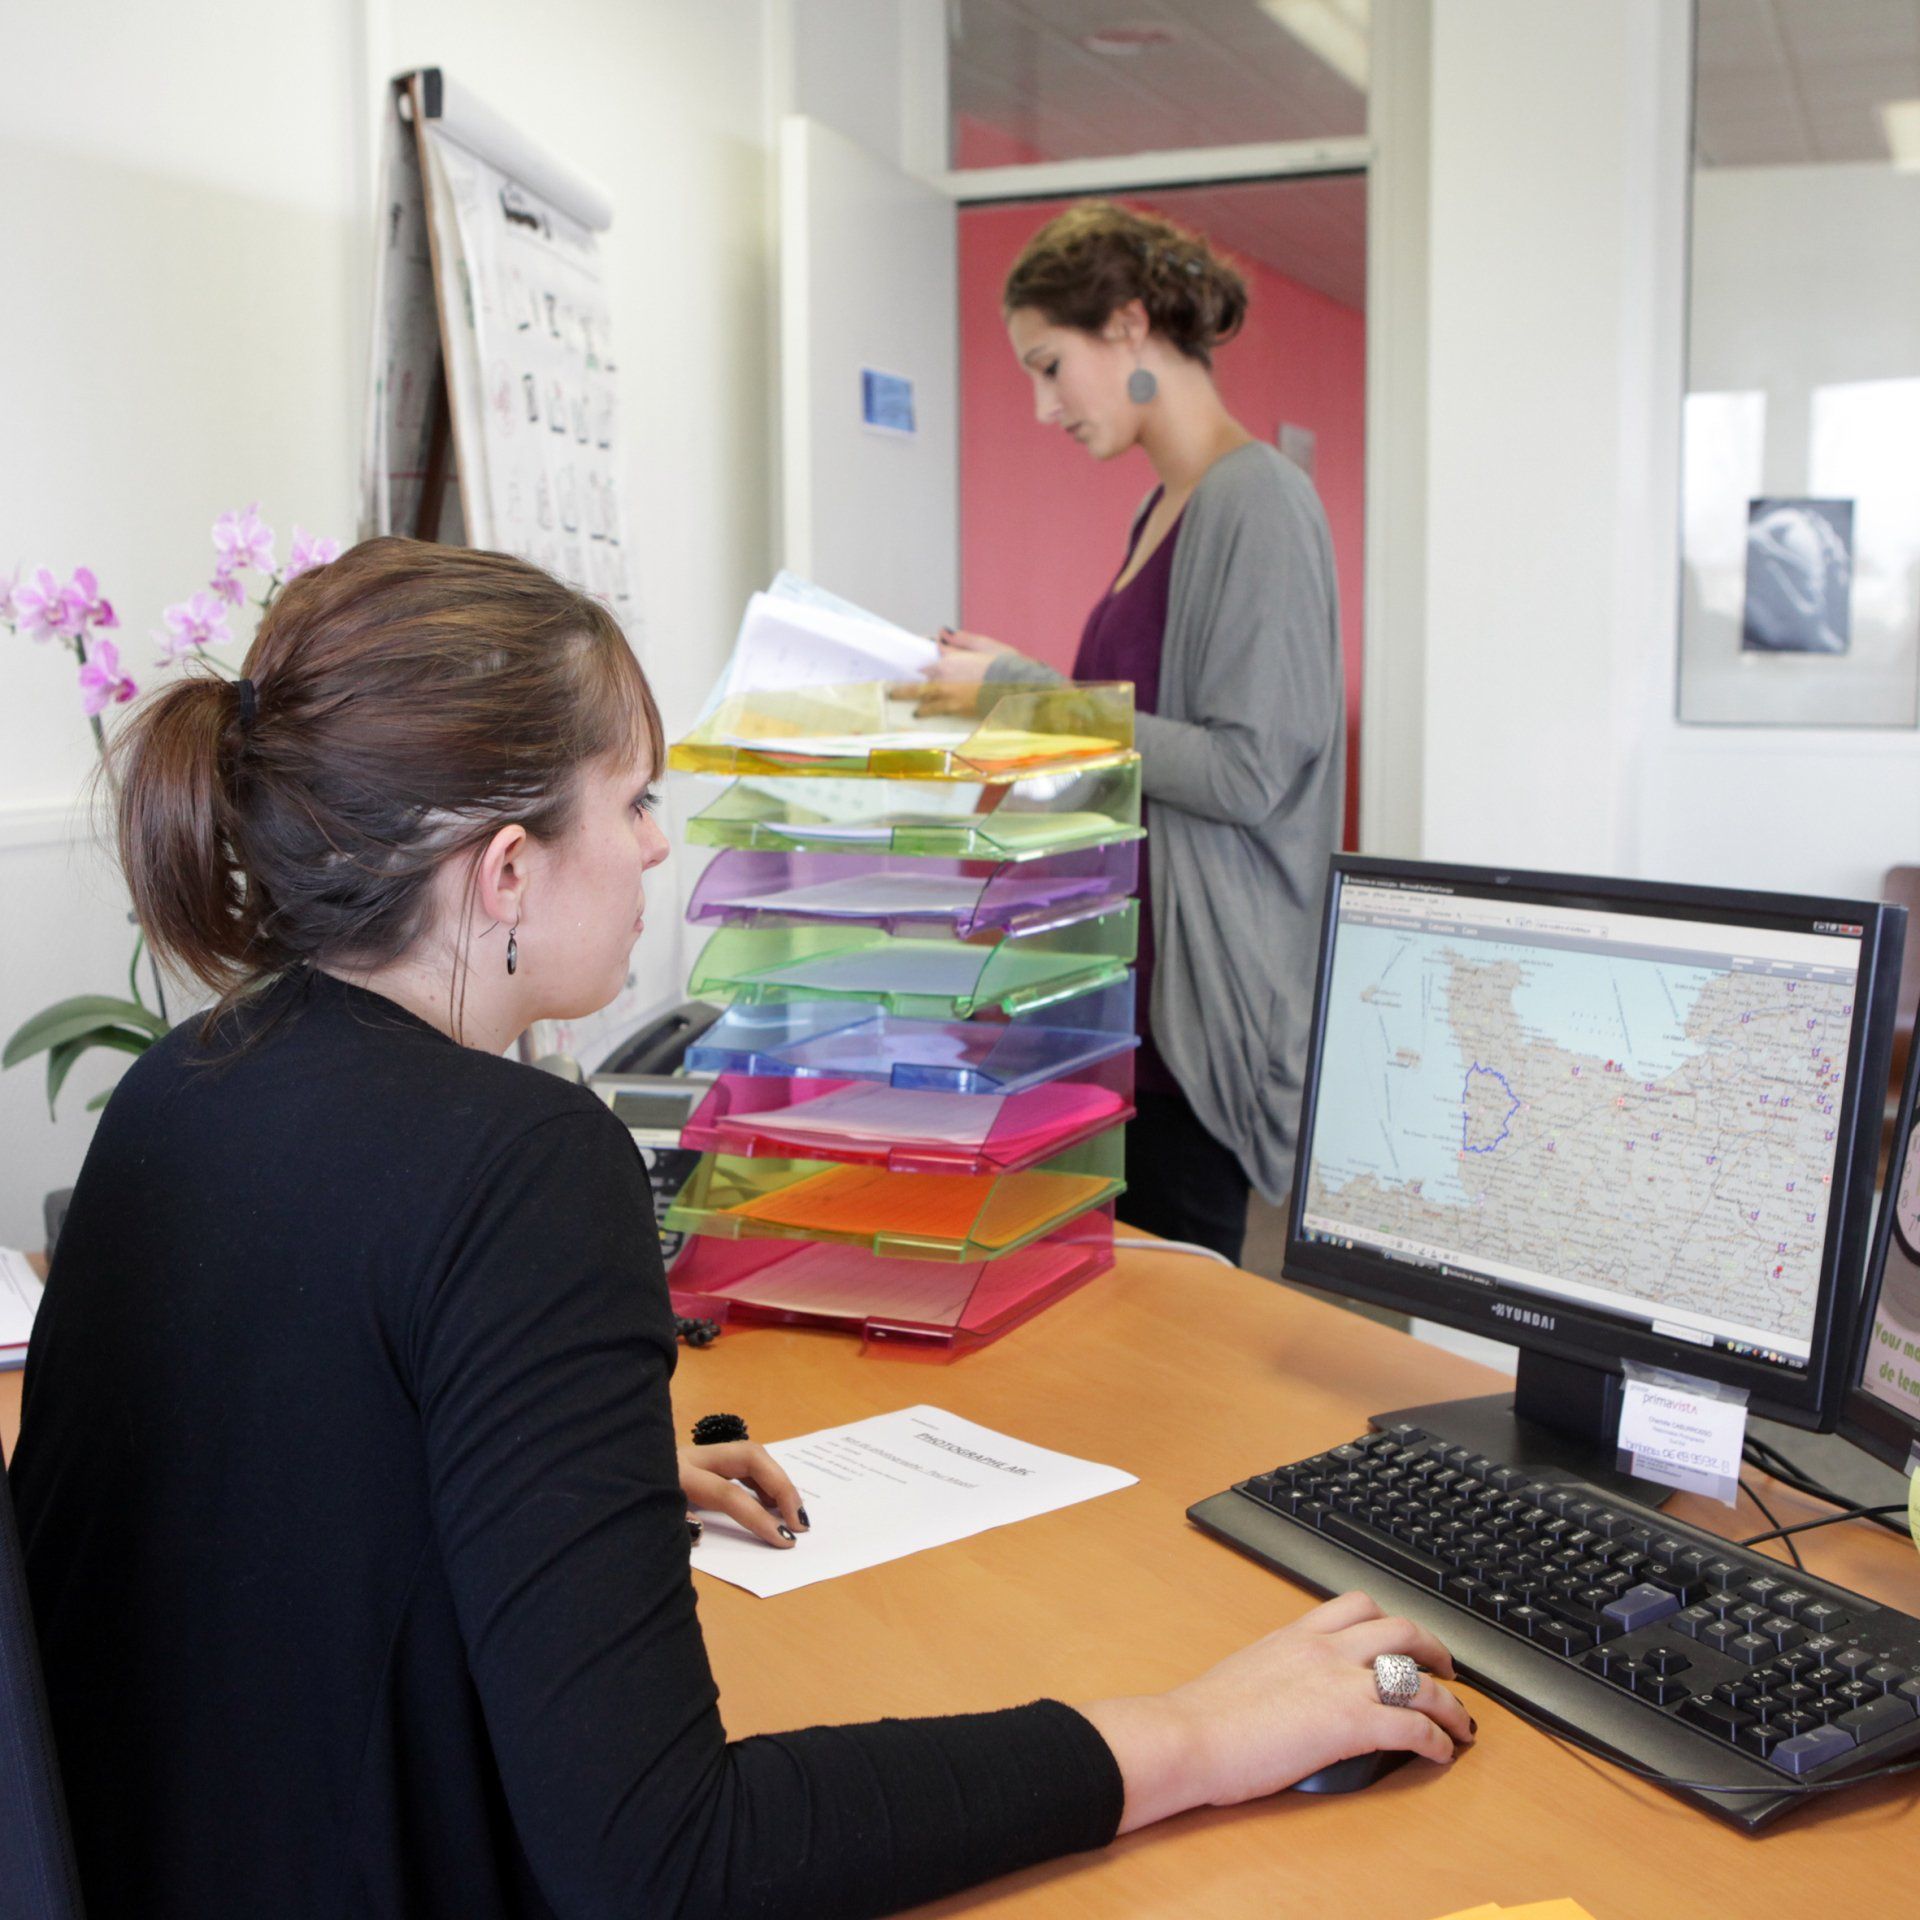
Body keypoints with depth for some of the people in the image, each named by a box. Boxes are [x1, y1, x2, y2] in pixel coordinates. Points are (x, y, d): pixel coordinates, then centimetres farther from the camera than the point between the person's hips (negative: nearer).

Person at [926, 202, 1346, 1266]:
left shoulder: (1258, 499, -12)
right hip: (1128, 971, 9)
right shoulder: (1164, 509, 16)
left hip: (1200, 991, -9)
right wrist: (1005, 691, 11)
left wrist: (1028, 695, -14)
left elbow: (1247, 772, -19)